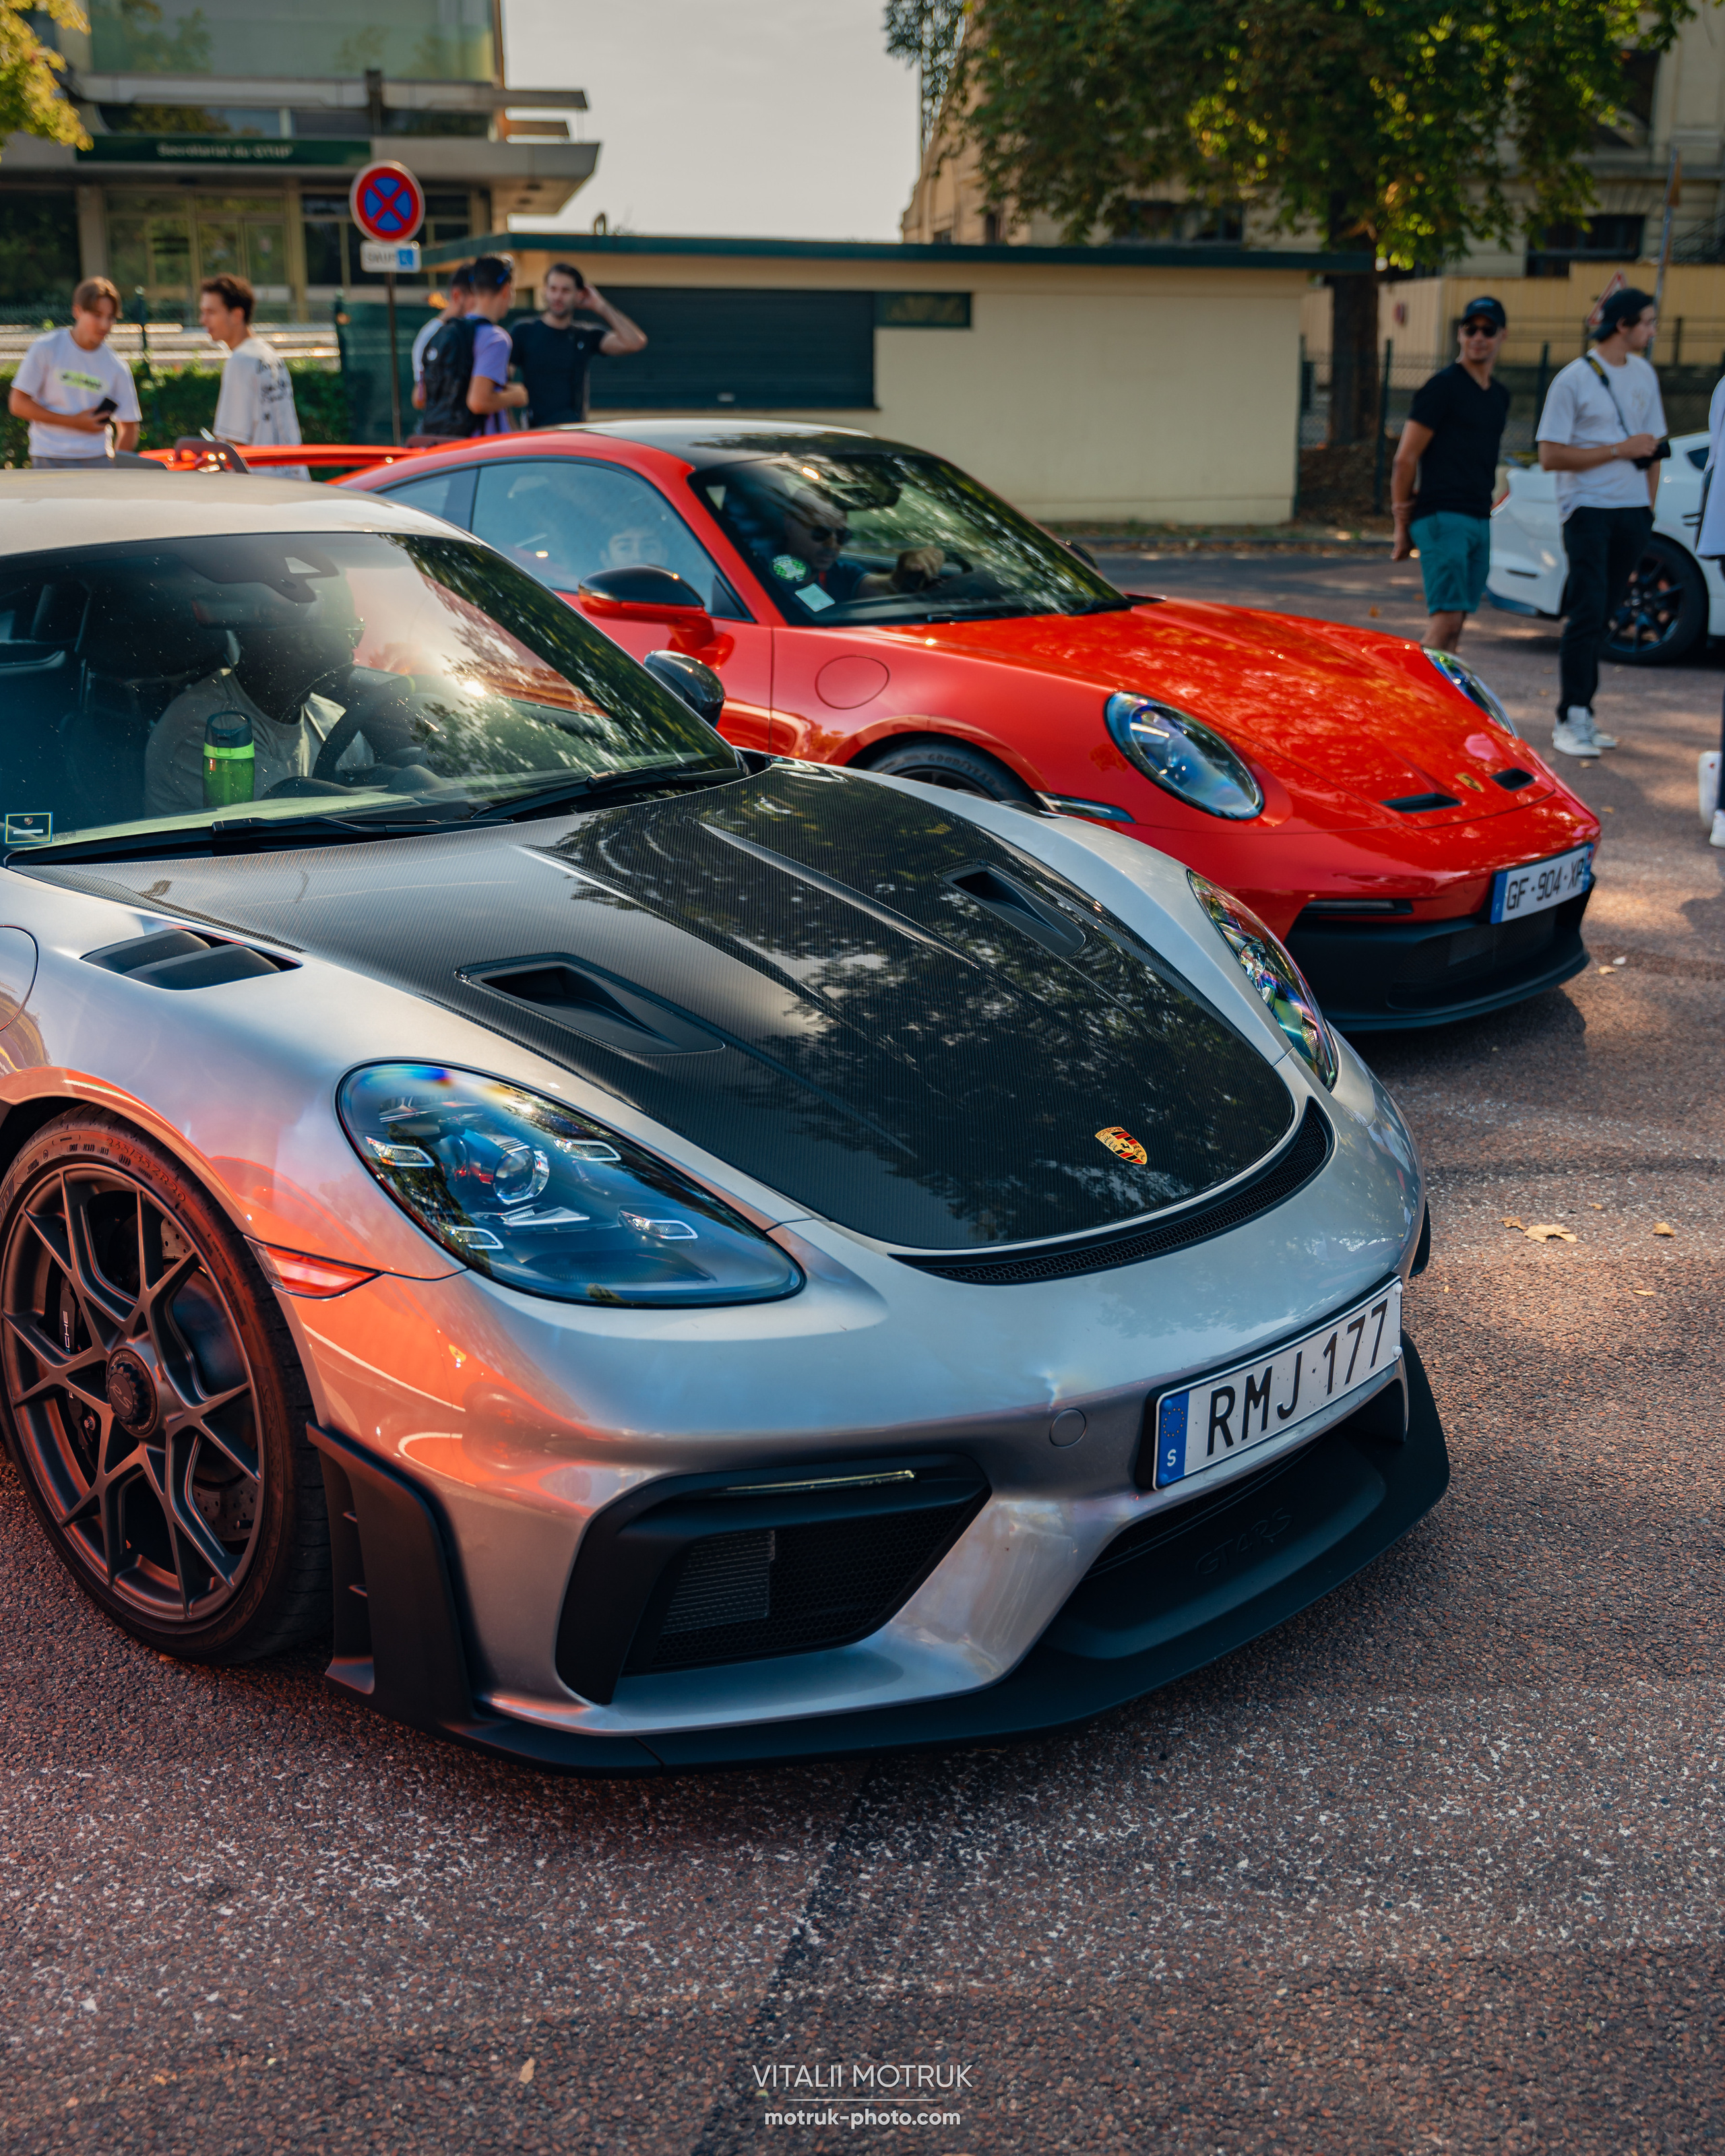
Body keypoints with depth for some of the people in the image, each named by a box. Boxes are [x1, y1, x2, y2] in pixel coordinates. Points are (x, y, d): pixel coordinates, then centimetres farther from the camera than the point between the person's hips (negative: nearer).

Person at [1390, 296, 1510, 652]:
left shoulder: (1500, 396, 19)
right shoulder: (1443, 387, -5)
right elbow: (1405, 459, -7)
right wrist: (1402, 526, -5)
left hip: (1480, 520, 7)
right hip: (1442, 517, -7)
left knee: (1455, 623, 6)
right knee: (1446, 619, -16)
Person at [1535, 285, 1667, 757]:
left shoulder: (1644, 375, 15)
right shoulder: (1574, 379, -6)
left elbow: (1652, 444, 22)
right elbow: (1550, 457, -10)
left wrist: (1649, 504, 14)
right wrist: (1619, 450, -13)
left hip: (1632, 511, 6)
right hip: (1589, 510, -6)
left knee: (1603, 616, 6)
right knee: (1587, 615, -13)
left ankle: (1581, 713, 11)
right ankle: (1571, 722, -11)